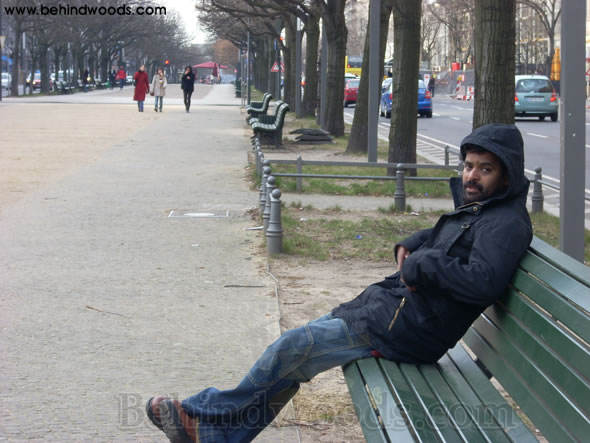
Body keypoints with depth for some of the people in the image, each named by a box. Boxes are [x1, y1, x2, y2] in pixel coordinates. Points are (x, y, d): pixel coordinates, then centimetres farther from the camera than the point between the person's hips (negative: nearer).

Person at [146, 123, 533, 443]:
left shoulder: (506, 223, -16)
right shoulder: (473, 207, 14)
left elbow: (484, 281, -34)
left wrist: (421, 265, -22)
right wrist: (410, 245, 13)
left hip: (406, 327, -10)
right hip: (391, 304, 10)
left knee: (295, 347, -11)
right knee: (294, 354, 5)